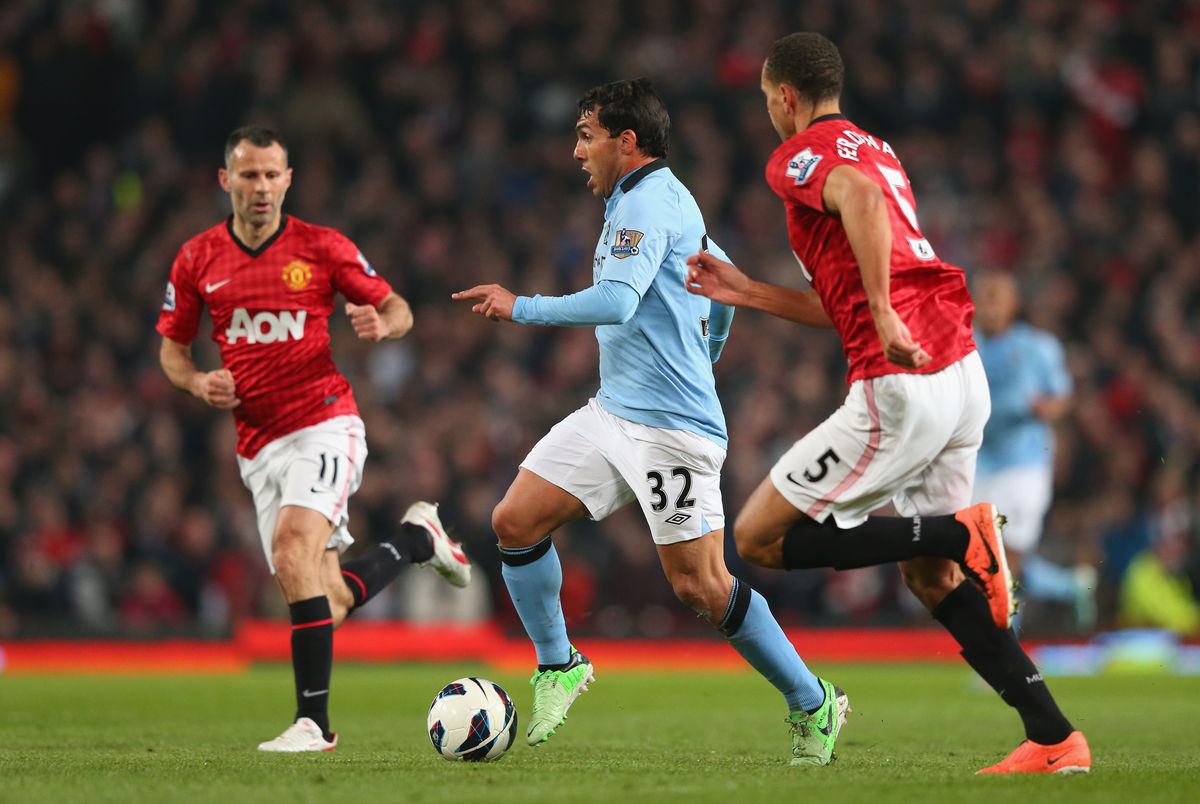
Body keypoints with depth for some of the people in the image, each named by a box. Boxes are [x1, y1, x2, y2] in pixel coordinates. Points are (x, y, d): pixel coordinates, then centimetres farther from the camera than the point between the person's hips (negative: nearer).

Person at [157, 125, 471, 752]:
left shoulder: (322, 247, -1)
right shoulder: (198, 260, 7)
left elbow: (399, 309, 8)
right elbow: (171, 347, 17)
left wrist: (382, 325, -16)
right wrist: (198, 383, -5)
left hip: (323, 424, -4)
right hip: (258, 445, 4)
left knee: (292, 546, -28)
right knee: (328, 603, 2)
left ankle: (314, 721, -24)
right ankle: (415, 538, 33)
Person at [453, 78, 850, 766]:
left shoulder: (648, 202, -13)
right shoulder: (667, 199, 18)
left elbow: (615, 302, -26)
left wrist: (520, 308, -17)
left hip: (672, 426, -10)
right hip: (612, 413, 10)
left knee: (701, 586, -10)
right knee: (516, 522, 1)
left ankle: (813, 704, 3)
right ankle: (559, 666, 16)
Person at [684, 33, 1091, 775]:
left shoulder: (800, 155, -1)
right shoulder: (876, 150, 26)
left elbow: (859, 195, -27)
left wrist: (884, 314, -30)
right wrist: (748, 292, 32)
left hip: (901, 387, -9)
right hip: (962, 372, 9)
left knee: (760, 539, 0)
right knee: (929, 575, 17)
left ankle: (961, 533, -12)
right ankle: (1054, 739, 7)